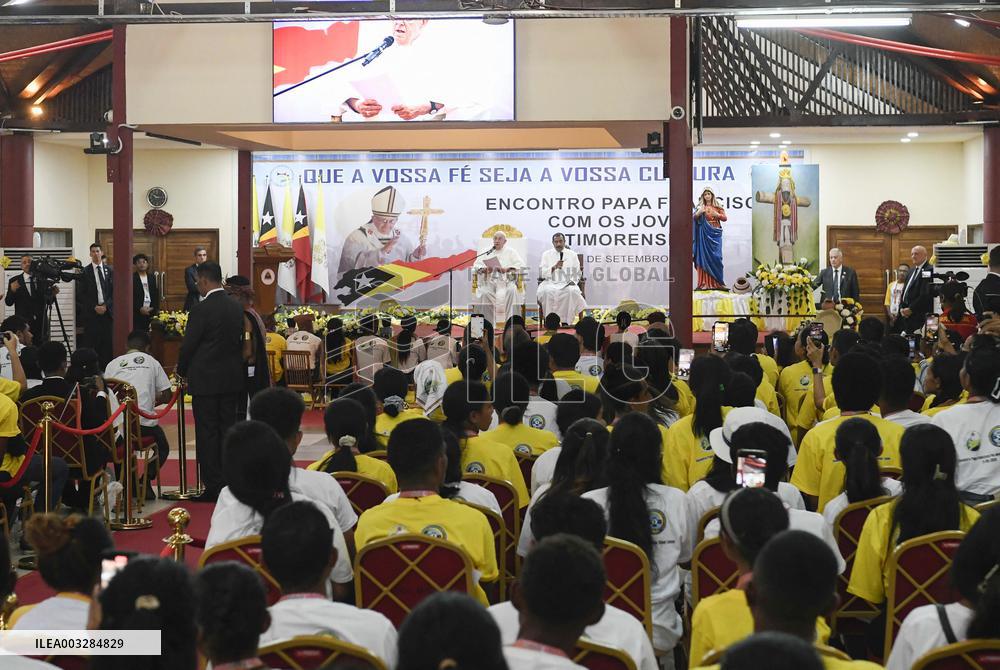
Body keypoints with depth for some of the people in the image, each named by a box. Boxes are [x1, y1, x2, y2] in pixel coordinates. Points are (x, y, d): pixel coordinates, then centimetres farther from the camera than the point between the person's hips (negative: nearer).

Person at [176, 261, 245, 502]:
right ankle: (230, 484, 14)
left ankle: (213, 486, 1)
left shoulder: (201, 310, -15)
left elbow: (188, 346, -10)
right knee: (228, 430, 11)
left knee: (207, 433, 0)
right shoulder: (237, 307, 5)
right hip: (232, 379, 6)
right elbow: (240, 340, 10)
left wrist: (181, 371, 6)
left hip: (206, 381, -6)